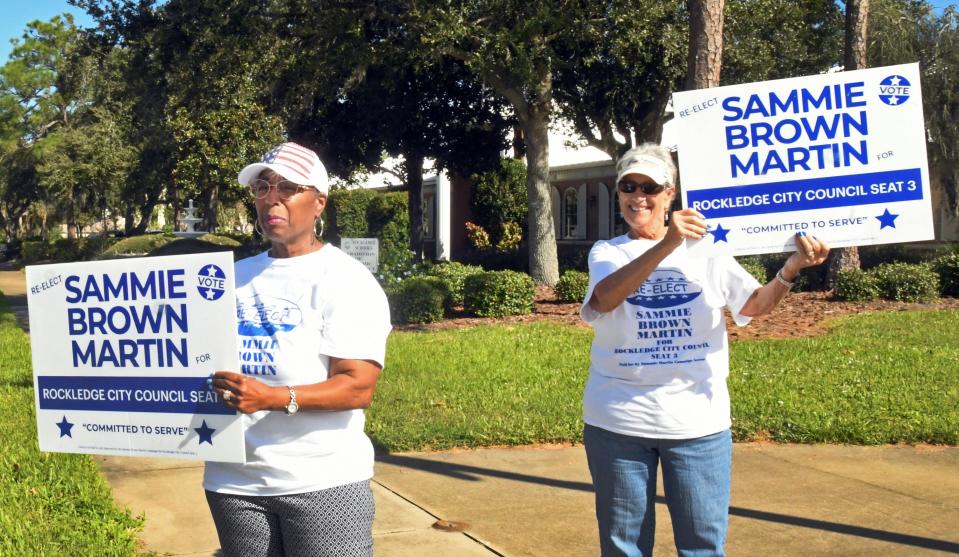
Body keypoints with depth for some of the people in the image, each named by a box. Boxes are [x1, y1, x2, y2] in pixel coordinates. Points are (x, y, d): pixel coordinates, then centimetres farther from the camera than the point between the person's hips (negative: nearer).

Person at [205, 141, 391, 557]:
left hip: (323, 481, -5)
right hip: (233, 480, 5)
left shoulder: (344, 280, -6)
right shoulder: (232, 278, 13)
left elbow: (358, 387, -15)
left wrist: (273, 398, -27)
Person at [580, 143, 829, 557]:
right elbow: (606, 297, -21)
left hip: (698, 422, 1)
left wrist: (792, 267, -22)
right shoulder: (606, 253, 1)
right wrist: (667, 244, -34)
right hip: (618, 423, 0)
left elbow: (755, 305, -2)